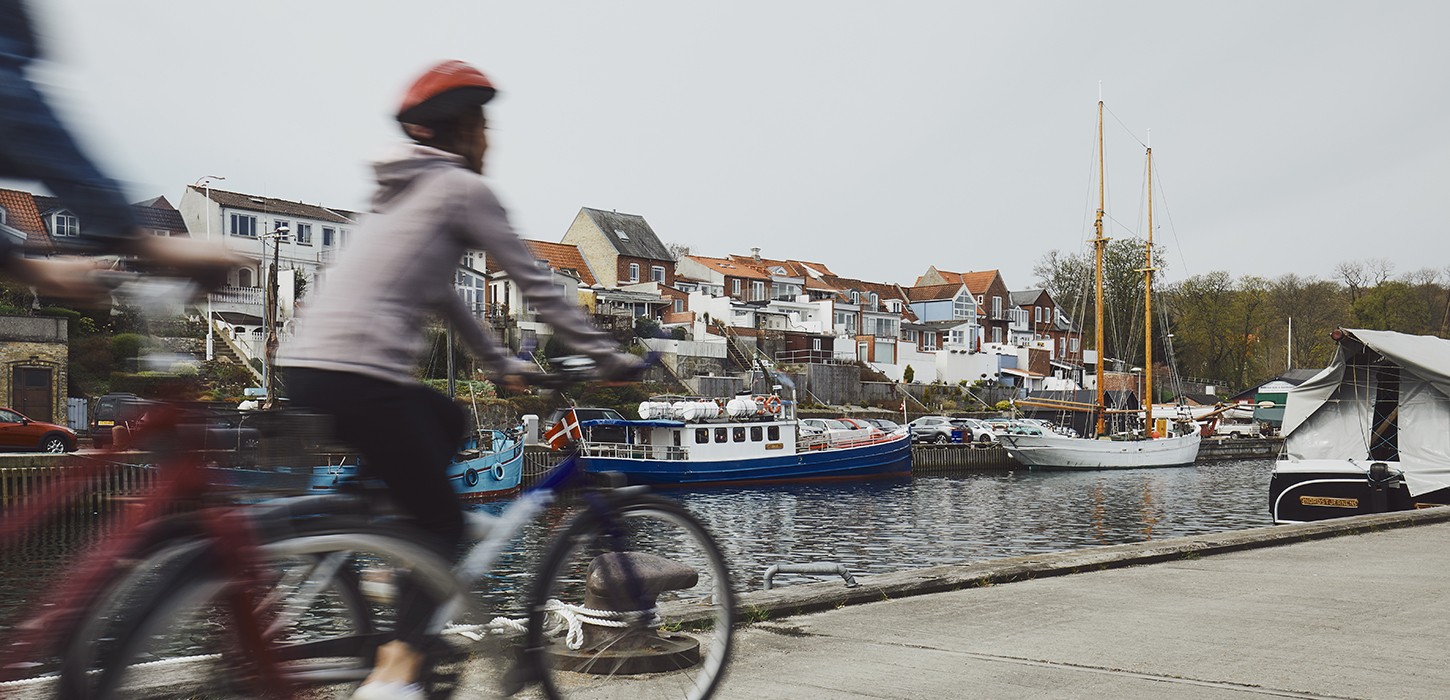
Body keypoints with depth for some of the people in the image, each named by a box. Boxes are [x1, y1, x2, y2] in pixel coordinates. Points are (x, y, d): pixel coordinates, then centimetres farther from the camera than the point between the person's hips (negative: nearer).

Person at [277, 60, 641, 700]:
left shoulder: (403, 191, 26)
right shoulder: (463, 187, 1)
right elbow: (536, 286, 1)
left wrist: (502, 362, 39)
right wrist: (608, 357, 7)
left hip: (305, 364, 9)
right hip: (360, 375, -9)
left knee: (447, 421, 28)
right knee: (443, 521, 1)